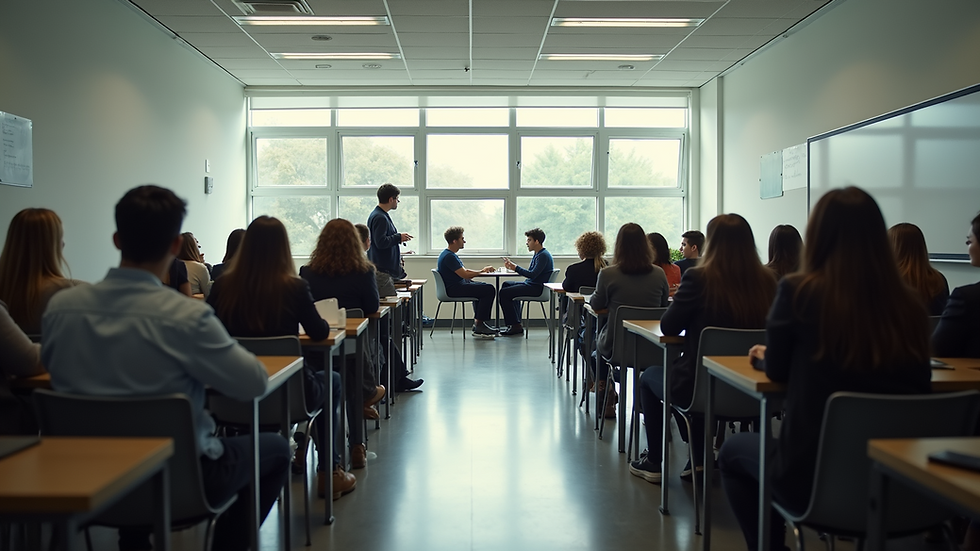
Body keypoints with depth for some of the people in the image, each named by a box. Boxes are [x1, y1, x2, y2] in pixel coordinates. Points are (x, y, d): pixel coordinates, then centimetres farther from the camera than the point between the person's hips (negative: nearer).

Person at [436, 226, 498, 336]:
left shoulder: (450, 254, 14)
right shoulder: (449, 256, -20)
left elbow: (464, 270, 19)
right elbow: (464, 275, -23)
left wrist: (482, 271, 9)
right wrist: (482, 271, -11)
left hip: (458, 285, 11)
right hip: (453, 289, -11)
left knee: (483, 287, 26)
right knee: (489, 290, -16)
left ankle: (477, 321, 23)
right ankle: (479, 327, -12)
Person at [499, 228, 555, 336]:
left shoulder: (543, 256, -16)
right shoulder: (537, 254, 17)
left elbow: (532, 274, -24)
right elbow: (530, 272, 16)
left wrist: (516, 268, -18)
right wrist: (512, 266, 9)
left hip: (537, 288, -11)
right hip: (530, 284, 11)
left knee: (504, 293, -17)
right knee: (506, 284, 23)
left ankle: (515, 326, -9)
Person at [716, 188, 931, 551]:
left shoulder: (799, 292, -16)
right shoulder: (910, 306, -6)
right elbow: (918, 385, 8)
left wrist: (762, 357, 21)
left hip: (812, 478, -4)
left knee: (733, 451, 25)